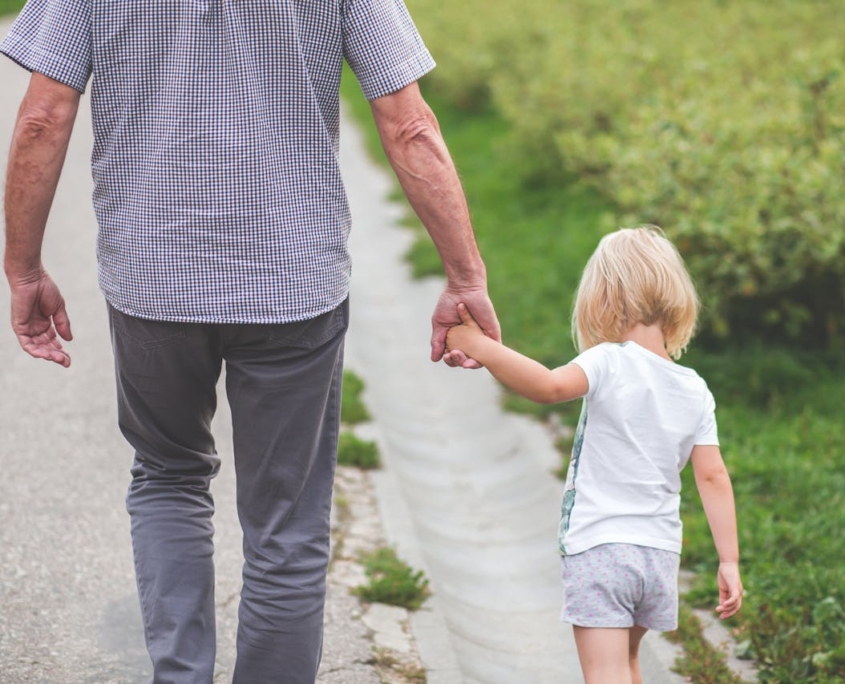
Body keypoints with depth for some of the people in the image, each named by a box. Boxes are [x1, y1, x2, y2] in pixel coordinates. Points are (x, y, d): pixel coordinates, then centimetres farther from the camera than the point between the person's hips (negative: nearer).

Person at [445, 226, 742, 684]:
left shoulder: (610, 363, -12)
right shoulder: (696, 391, 5)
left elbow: (549, 386, -32)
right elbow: (712, 478, 3)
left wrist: (480, 346, -26)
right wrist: (729, 562, 5)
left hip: (599, 547, -6)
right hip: (660, 553, 6)